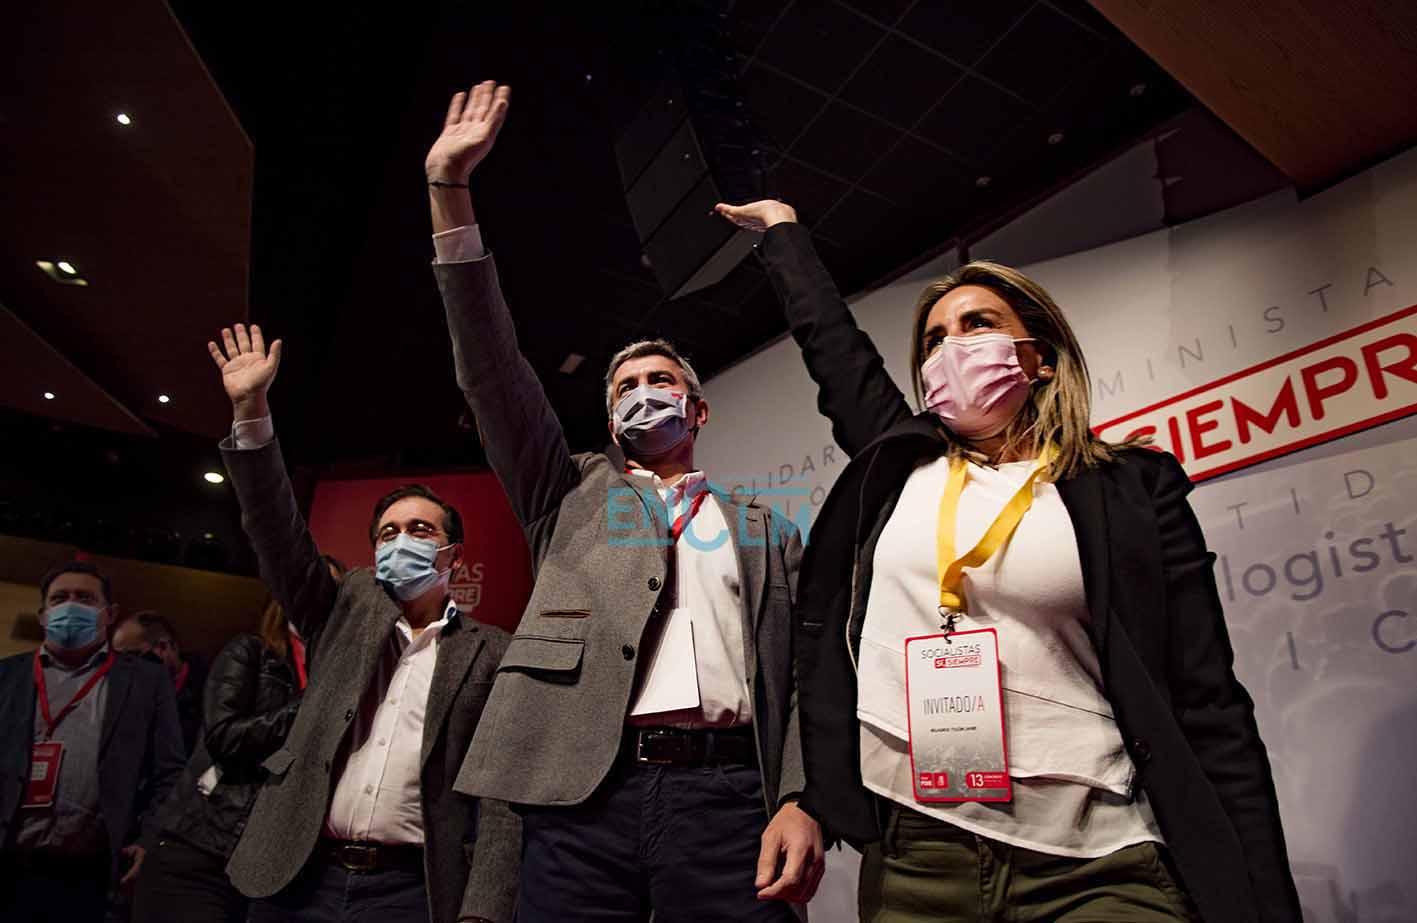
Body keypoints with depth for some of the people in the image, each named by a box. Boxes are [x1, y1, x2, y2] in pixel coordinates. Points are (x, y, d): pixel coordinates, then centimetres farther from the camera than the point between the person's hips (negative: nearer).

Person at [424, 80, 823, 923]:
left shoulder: (769, 532, 16)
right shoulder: (572, 496, 17)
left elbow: (806, 673, 9)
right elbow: (493, 372, 8)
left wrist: (802, 801, -9)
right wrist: (450, 189, 3)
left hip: (730, 792, 0)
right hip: (582, 798, 1)